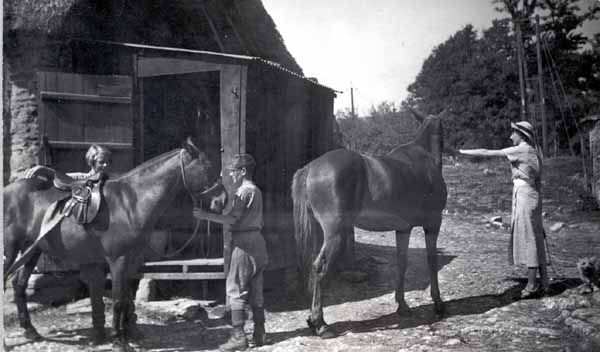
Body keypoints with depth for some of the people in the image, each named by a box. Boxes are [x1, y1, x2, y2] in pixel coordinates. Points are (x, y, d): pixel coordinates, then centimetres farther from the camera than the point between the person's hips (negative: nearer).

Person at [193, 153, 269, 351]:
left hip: (244, 243, -9)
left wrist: (206, 215, -17)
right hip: (257, 240, 9)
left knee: (236, 289, -5)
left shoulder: (244, 191, -12)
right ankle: (259, 334, 16)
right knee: (255, 290, 12)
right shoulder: (256, 191, 17)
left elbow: (231, 219, -20)